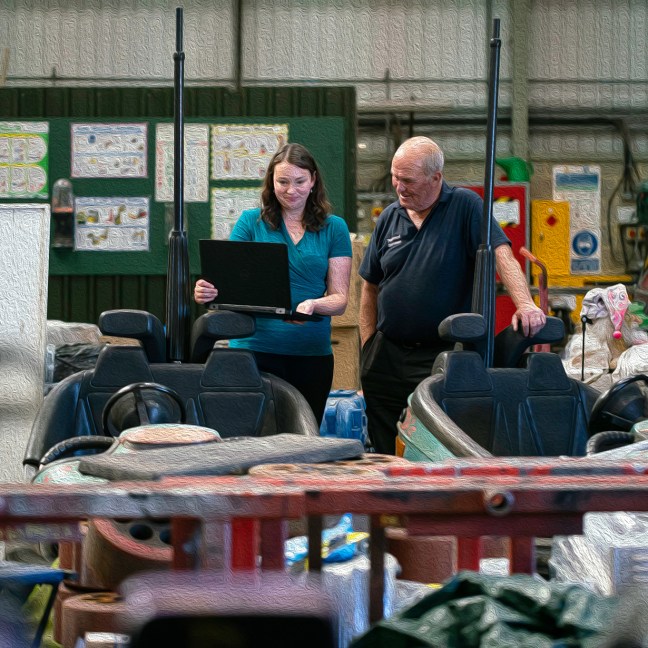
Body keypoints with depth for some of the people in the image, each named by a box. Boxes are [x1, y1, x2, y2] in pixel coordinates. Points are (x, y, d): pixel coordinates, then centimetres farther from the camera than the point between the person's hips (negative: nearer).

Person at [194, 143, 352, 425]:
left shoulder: (333, 228, 8)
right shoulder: (251, 222, 6)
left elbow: (339, 299, 3)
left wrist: (311, 305, -19)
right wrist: (209, 292, -25)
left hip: (312, 355, 1)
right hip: (254, 350, -1)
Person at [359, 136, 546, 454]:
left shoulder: (465, 206, -3)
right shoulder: (389, 218, 10)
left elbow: (501, 255, -16)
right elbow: (370, 287, 15)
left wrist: (525, 303, -33)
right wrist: (368, 350, 6)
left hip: (443, 357, -4)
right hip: (387, 356, 4)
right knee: (386, 454, 7)